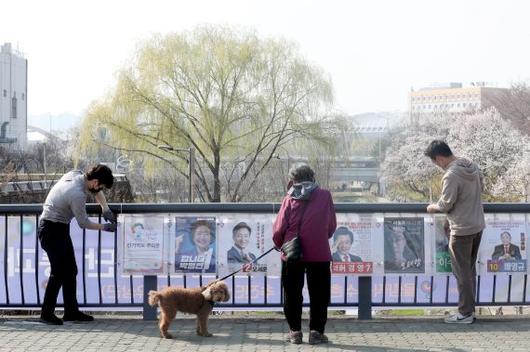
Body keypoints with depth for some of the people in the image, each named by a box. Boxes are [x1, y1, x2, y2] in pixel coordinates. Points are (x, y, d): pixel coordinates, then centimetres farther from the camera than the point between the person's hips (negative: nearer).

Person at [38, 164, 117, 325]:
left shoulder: (76, 174, -2)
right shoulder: (77, 194, -28)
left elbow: (96, 191, 18)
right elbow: (83, 223, -15)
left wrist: (106, 210, 9)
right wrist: (104, 227, -3)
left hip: (60, 228, 10)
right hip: (51, 229, -10)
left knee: (70, 270, 10)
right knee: (59, 271, -10)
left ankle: (71, 311, 15)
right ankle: (47, 313, -1)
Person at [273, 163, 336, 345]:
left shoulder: (290, 199, -2)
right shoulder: (325, 196, 1)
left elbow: (278, 229, -4)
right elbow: (332, 226, 7)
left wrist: (280, 244, 15)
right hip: (319, 253, 0)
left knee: (292, 294, 11)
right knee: (318, 294, 9)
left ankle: (295, 331, 13)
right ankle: (316, 331, 6)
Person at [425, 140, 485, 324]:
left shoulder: (451, 175, -23)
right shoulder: (473, 166, 3)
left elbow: (446, 205, -17)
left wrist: (433, 207, 2)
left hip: (462, 230, -8)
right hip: (478, 226, 8)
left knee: (462, 272, 1)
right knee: (470, 269, 17)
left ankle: (465, 313, 7)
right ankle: (470, 308, 24)